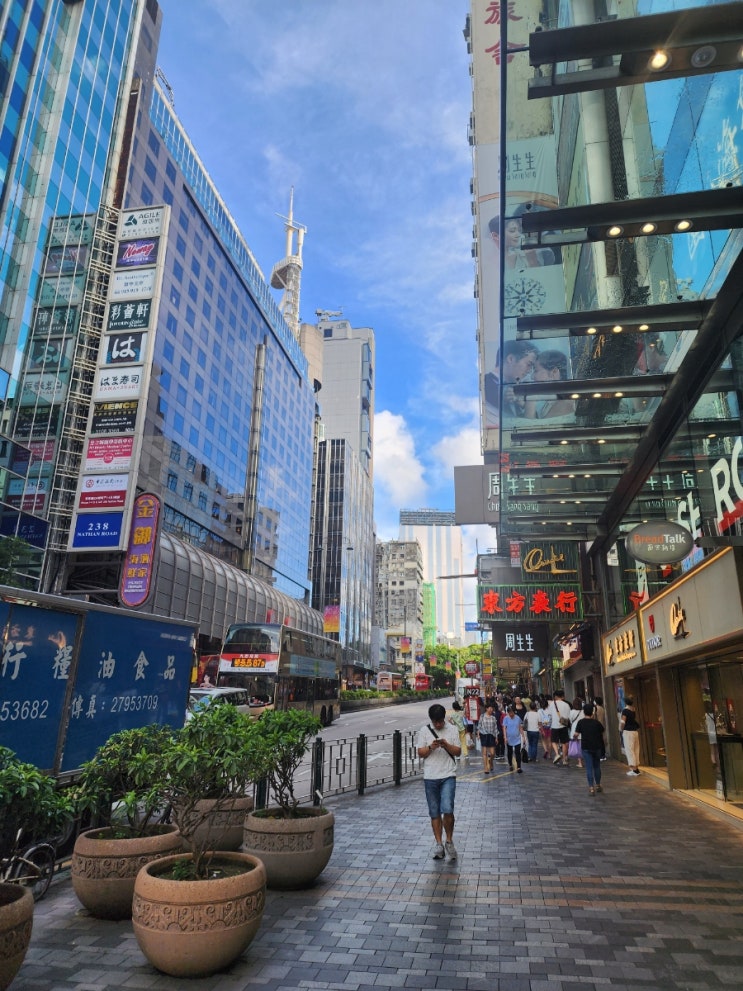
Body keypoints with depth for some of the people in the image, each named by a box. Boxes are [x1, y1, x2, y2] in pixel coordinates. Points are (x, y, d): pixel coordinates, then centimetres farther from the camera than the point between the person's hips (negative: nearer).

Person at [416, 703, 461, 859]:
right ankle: (438, 844, 20)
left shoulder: (452, 730, 1)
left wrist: (447, 745, -16)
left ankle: (449, 841, 8)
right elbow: (420, 753, 2)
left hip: (448, 776, -1)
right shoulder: (424, 731, 2)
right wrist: (431, 747, -17)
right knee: (435, 813, 7)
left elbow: (458, 752, 2)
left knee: (447, 810, -13)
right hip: (430, 777, 1)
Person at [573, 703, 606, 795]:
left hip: (586, 747, -2)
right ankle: (598, 785, 30)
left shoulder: (581, 722, -10)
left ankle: (591, 788, -5)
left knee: (589, 767, 0)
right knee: (597, 766, 18)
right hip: (597, 747, 2)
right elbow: (602, 731, 8)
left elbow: (576, 734, -11)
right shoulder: (596, 722, -5)